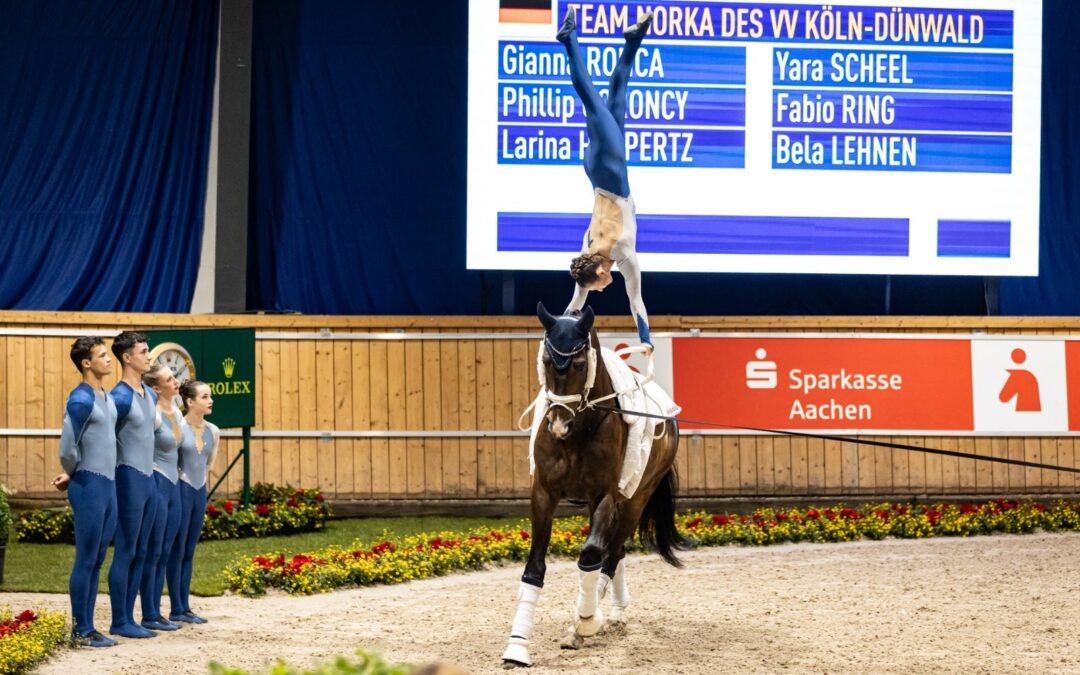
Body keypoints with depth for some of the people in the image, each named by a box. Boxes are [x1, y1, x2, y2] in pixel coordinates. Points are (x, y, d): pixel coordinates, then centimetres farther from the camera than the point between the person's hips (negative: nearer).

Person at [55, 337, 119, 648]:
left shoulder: (108, 398, 12)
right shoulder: (81, 400, -15)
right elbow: (67, 450, -15)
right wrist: (73, 476, 4)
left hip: (109, 486, 8)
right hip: (89, 488, -8)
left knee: (97, 560, 11)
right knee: (86, 561, -3)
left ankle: (88, 627, 17)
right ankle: (80, 630, 3)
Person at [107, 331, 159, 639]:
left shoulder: (150, 395, 11)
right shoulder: (120, 397, -15)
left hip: (149, 478, 9)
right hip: (129, 478, -9)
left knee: (140, 553, 10)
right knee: (125, 553, -4)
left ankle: (129, 619, 14)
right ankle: (119, 622, 0)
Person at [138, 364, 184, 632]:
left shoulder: (177, 413, 10)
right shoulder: (154, 415, -17)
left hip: (173, 485, 8)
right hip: (156, 485, -8)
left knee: (165, 554, 10)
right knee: (153, 553, -3)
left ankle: (156, 612, 15)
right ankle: (149, 616, 2)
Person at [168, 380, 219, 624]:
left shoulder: (213, 432, 7)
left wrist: (202, 485, 16)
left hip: (200, 492, 7)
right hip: (181, 491, -7)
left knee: (189, 552, 10)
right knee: (177, 551, -2)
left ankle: (185, 607, 13)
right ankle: (176, 610, 1)